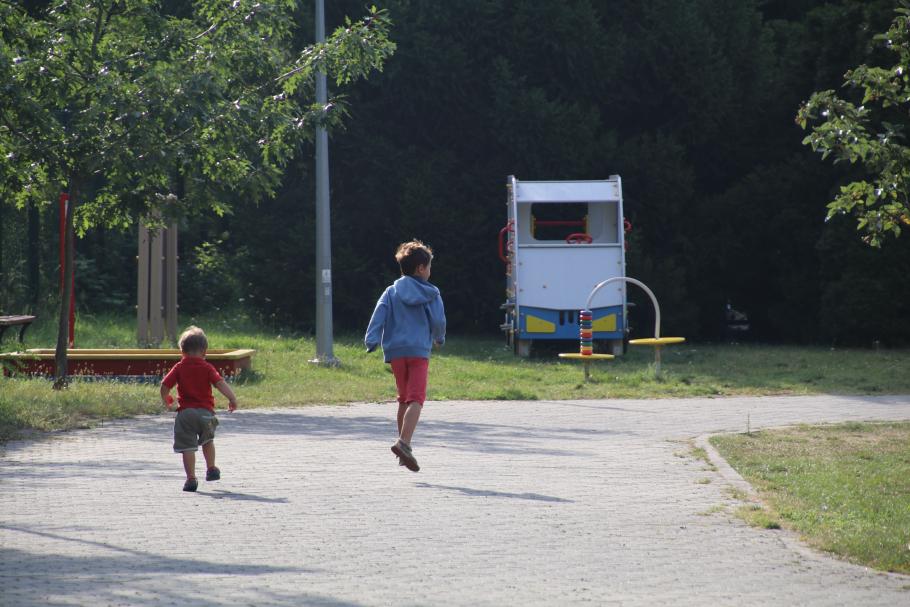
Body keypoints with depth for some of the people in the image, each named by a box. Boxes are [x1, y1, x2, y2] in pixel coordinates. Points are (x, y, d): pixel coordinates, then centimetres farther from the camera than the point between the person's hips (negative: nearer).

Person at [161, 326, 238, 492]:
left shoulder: (179, 368, 3)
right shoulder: (207, 368, 2)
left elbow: (165, 385, -1)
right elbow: (220, 383, -10)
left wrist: (166, 400, 18)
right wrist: (232, 398, -7)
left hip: (185, 412, -1)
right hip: (206, 412, 1)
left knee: (188, 447, -3)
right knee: (208, 441, 26)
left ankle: (191, 478, -9)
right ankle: (211, 469, 31)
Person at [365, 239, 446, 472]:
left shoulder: (392, 292, 10)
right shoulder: (430, 293, 4)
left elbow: (379, 314, -4)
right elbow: (439, 320, 3)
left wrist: (372, 340, -13)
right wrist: (439, 339, 23)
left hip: (395, 350, 4)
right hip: (419, 350, -4)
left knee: (403, 399, 19)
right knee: (416, 399, -12)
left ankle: (403, 442, 22)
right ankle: (403, 443, -31)